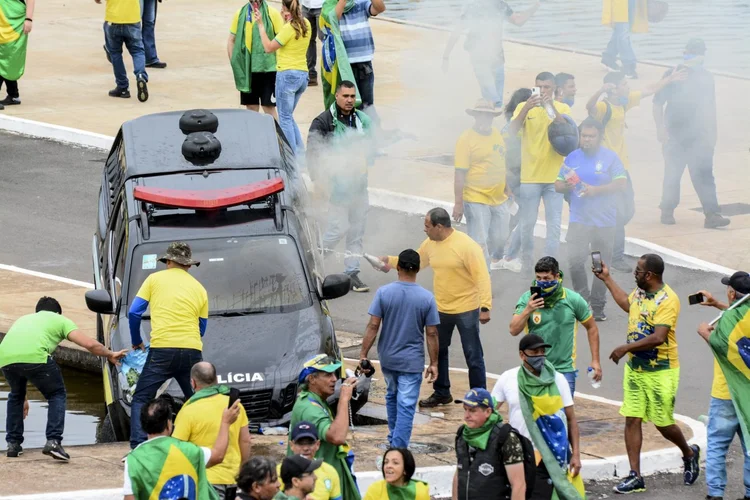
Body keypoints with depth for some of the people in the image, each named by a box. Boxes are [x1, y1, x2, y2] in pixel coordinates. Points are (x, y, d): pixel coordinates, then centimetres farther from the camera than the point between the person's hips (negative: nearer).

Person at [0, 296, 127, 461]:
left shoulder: (22, 320, 40)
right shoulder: (60, 320, 27)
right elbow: (91, 345, 18)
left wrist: (23, 398, 48)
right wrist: (110, 355, 39)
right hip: (35, 356, -4)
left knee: (16, 396, 31)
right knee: (57, 395, 16)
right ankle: (53, 442, 1)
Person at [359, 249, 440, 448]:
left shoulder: (384, 293, -9)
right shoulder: (426, 298, -10)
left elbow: (373, 325, -10)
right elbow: (431, 334, -7)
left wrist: (363, 354, -3)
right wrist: (434, 363, 2)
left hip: (388, 358, 3)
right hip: (412, 362, -2)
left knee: (392, 397, 25)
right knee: (406, 407, -2)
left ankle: (393, 439, 37)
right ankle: (398, 449, -9)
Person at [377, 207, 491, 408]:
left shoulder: (466, 245, -21)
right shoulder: (430, 244, 1)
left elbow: (482, 276, -21)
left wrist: (485, 307, -26)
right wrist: (390, 261, 9)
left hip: (466, 310, -7)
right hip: (441, 309, 7)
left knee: (473, 356, 1)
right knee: (438, 352, 18)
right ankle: (441, 393, 34)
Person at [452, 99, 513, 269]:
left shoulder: (497, 134, 8)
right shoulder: (466, 139, -13)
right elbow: (459, 174, -14)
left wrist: (507, 192, 23)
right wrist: (458, 203, -16)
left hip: (499, 199, 7)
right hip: (476, 202, -7)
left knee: (500, 239, 16)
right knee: (480, 246, -4)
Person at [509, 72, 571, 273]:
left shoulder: (562, 108, 3)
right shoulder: (524, 107, 0)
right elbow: (512, 130, -15)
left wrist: (552, 107, -25)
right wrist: (527, 108, -29)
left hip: (554, 176, 1)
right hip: (529, 176, -1)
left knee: (554, 224, 0)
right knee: (527, 224, 7)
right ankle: (526, 263, 21)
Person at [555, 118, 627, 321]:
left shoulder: (610, 157, -1)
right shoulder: (572, 158, 8)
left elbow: (622, 184, -8)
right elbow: (558, 185, 12)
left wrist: (596, 190, -18)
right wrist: (566, 186, -12)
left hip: (605, 221, -1)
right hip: (578, 219, 1)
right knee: (575, 260, -14)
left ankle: (597, 306, 16)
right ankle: (581, 300, 2)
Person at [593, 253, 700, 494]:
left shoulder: (667, 300, -21)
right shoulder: (639, 292, 5)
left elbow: (658, 338, -28)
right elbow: (627, 304, 30)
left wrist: (626, 348, -25)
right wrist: (607, 279, 33)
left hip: (660, 372, -7)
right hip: (634, 368, 7)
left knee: (663, 423, 4)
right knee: (632, 420, 1)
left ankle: (689, 454, 33)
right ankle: (635, 476, 4)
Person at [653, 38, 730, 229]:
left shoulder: (705, 77, 7)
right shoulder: (672, 75, -4)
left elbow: (710, 106, 15)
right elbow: (658, 104, -2)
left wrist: (712, 133, 12)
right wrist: (661, 129, -9)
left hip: (699, 137, 2)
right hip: (675, 137, -2)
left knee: (704, 175, -5)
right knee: (672, 175, 6)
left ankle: (712, 215, -10)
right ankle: (667, 211, 22)